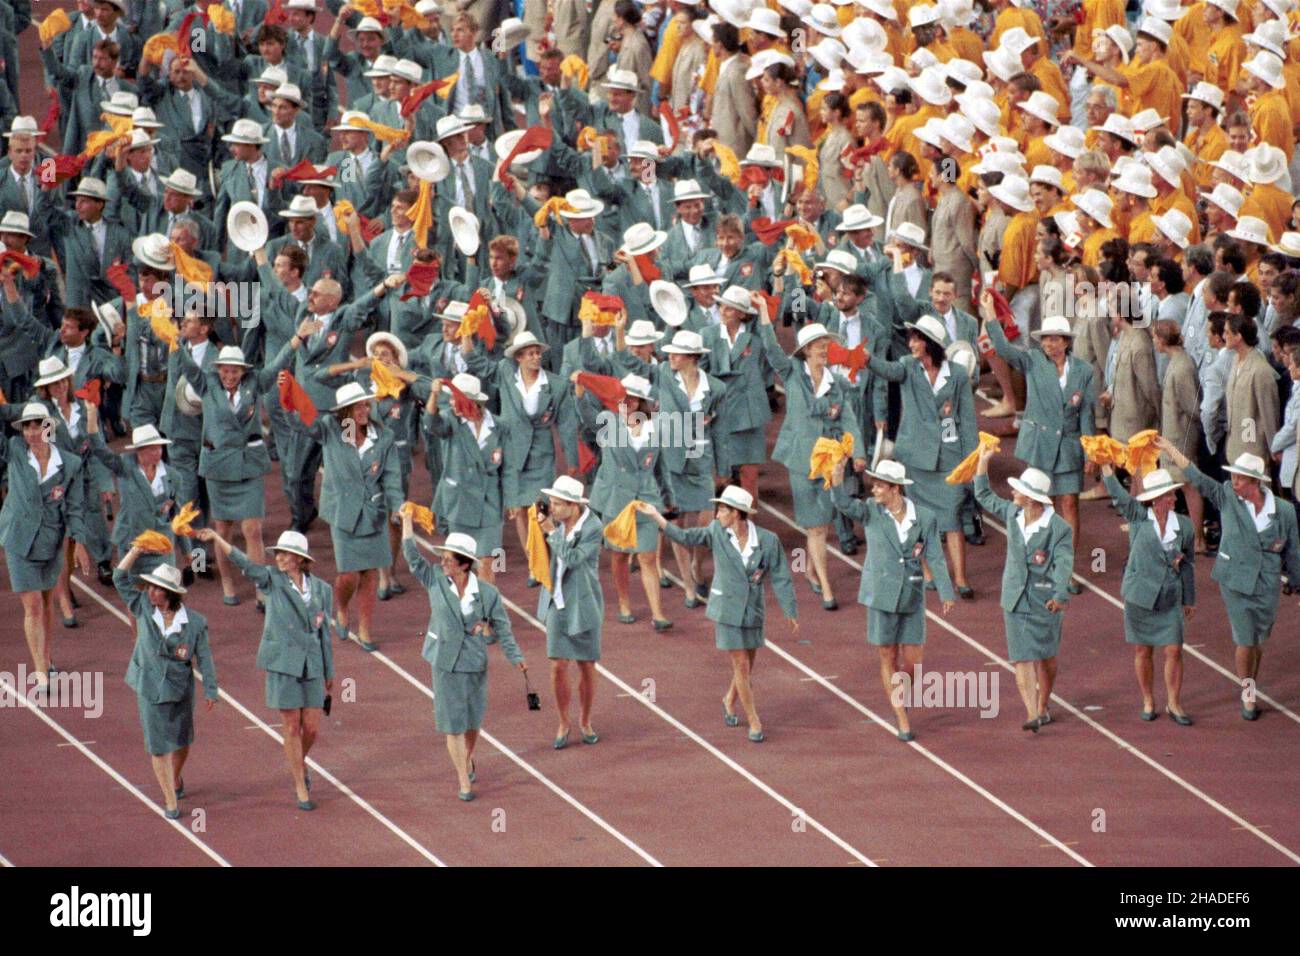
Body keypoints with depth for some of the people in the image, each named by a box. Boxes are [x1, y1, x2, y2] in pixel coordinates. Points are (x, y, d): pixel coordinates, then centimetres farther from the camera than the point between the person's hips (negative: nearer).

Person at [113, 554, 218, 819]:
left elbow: (204, 657, -7)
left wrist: (211, 690, -6)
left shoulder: (194, 622, -14)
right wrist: (137, 549, -16)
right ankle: (171, 801, 9)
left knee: (181, 742, 19)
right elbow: (120, 578, -7)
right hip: (150, 689, 0)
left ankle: (176, 779, 48)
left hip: (180, 688, 0)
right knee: (158, 746, 0)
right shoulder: (144, 608, -10)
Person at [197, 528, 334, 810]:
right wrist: (216, 538, -35)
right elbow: (240, 560, -19)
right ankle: (301, 788, 14)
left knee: (311, 728, 4)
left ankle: (297, 762, 37)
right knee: (292, 727, 2)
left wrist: (329, 673, 16)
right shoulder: (271, 580, -4)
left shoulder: (321, 590, 4)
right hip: (282, 663, -3)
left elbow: (323, 632, 11)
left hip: (312, 664, 3)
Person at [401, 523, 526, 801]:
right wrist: (407, 519, -6)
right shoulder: (436, 580, -5)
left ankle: (468, 762, 44)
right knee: (453, 725, 0)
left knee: (472, 722, 16)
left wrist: (516, 658, -10)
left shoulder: (488, 594, -8)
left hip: (475, 665, 0)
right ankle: (464, 781, 6)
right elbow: (412, 554, -4)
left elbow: (502, 629, -1)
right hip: (445, 665, 0)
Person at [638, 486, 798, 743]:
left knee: (747, 666, 13)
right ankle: (754, 721, 7)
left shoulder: (767, 541, -11)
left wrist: (791, 613, -4)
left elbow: (780, 578, -6)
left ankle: (730, 700, 43)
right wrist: (655, 515, -4)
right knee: (741, 666, -3)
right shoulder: (717, 532, -7)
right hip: (727, 609, -1)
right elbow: (685, 537, 1)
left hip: (753, 611, 1)